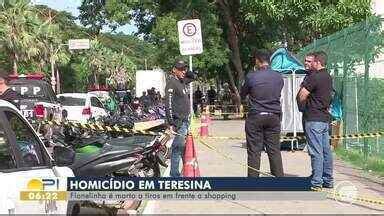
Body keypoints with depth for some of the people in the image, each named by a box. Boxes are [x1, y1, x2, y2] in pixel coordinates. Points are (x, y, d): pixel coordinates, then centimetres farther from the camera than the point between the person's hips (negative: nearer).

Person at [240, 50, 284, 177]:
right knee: (274, 150, 8)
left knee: (254, 151, 3)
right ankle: (279, 176, 10)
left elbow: (242, 95, 5)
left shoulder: (251, 77, -9)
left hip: (255, 116, -3)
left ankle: (253, 177, 5)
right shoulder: (279, 77, 1)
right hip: (274, 116, 3)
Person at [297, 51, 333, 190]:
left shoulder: (314, 77, -15)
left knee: (316, 152, -6)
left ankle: (316, 183, -4)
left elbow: (301, 97, -15)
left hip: (313, 119, -9)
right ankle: (328, 181, 19)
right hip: (325, 117, 9)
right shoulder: (328, 77, 14)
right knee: (326, 151, 12)